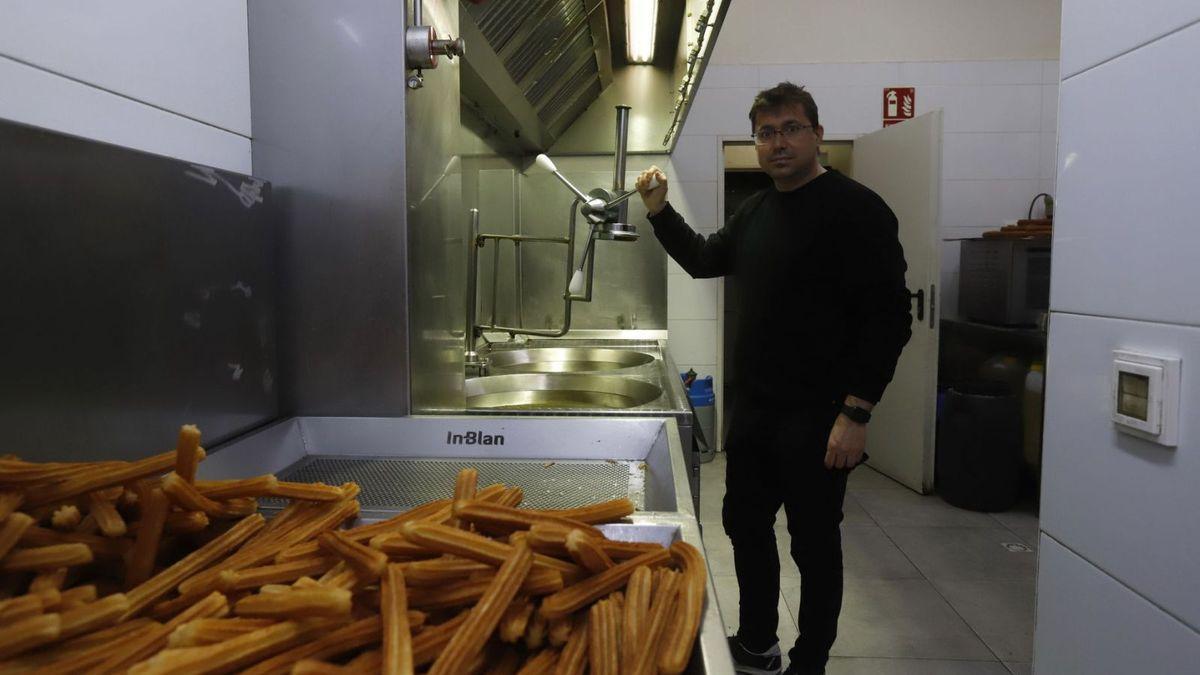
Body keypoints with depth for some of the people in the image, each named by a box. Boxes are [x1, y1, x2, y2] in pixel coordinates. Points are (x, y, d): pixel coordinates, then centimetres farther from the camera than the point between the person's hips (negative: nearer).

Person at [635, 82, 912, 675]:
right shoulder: (756, 211, 11)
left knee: (815, 546, 7)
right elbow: (704, 260, 26)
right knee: (745, 525, 19)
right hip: (753, 408, 8)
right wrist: (660, 212, 11)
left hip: (819, 419, -8)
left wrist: (855, 413, -22)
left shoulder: (855, 209, -13)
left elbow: (888, 318, -17)